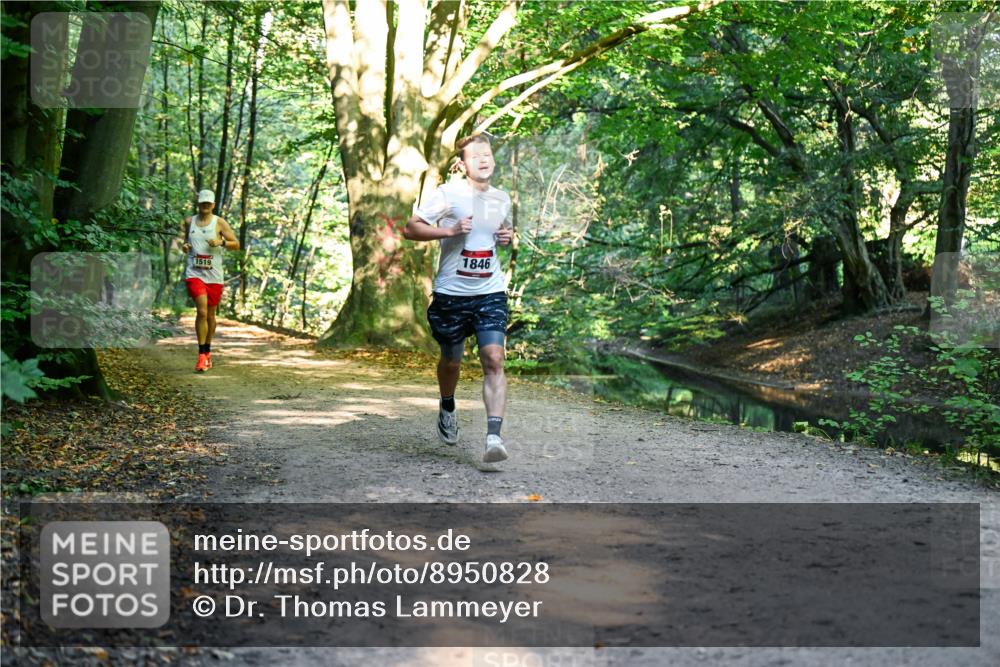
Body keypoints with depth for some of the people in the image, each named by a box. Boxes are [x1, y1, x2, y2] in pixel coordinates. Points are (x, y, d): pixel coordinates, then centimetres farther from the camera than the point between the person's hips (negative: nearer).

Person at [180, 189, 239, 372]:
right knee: (202, 311, -18)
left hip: (214, 275, 1)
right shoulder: (189, 222, 10)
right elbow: (184, 240, 24)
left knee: (210, 314, 10)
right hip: (194, 273, -1)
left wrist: (221, 242, -15)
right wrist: (185, 246, 1)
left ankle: (207, 352, 30)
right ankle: (202, 355, -14)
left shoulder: (220, 223, 4)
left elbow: (236, 244, 3)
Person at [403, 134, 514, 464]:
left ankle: (494, 437, -18)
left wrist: (508, 236, 6)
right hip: (451, 292, -2)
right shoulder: (448, 194, -7)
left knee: (494, 359, -14)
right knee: (451, 360, 13)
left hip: (491, 292, 2)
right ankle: (447, 409, 45)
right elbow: (410, 228, -8)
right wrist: (450, 230, -21)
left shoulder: (502, 199, 9)